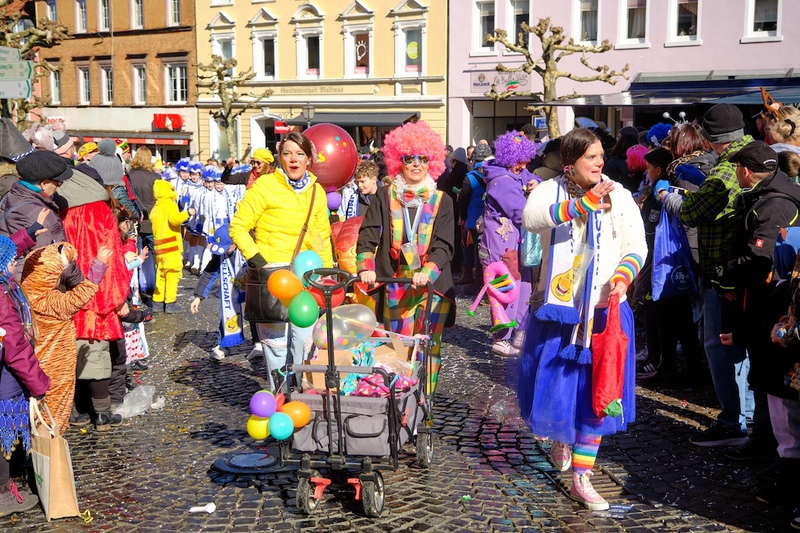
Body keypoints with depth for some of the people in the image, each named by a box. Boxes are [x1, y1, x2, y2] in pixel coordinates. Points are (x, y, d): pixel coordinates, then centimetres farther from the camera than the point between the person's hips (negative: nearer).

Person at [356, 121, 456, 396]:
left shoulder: (441, 201, 5)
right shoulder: (386, 198, 7)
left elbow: (444, 246, -2)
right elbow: (368, 236, 0)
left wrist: (427, 272, -21)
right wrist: (366, 268, -19)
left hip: (432, 287, 0)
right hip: (395, 287, 0)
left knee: (428, 350, -1)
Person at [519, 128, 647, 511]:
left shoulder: (620, 197, 0)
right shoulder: (551, 190, -4)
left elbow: (637, 247, 1)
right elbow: (531, 217, -27)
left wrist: (622, 277, -19)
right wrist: (583, 203, -37)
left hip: (605, 311, 1)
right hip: (558, 311, -1)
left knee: (595, 394, 2)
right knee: (552, 385, 8)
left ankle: (581, 479, 12)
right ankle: (560, 439, 42)